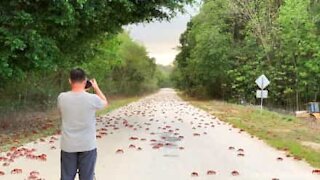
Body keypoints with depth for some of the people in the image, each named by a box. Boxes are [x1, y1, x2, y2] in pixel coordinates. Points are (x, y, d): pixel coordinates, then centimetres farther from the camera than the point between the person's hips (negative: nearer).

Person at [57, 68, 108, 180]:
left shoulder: (62, 97, -9)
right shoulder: (92, 98, -15)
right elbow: (105, 103, 9)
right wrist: (96, 88, 18)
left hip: (68, 146, 2)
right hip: (87, 146, -2)